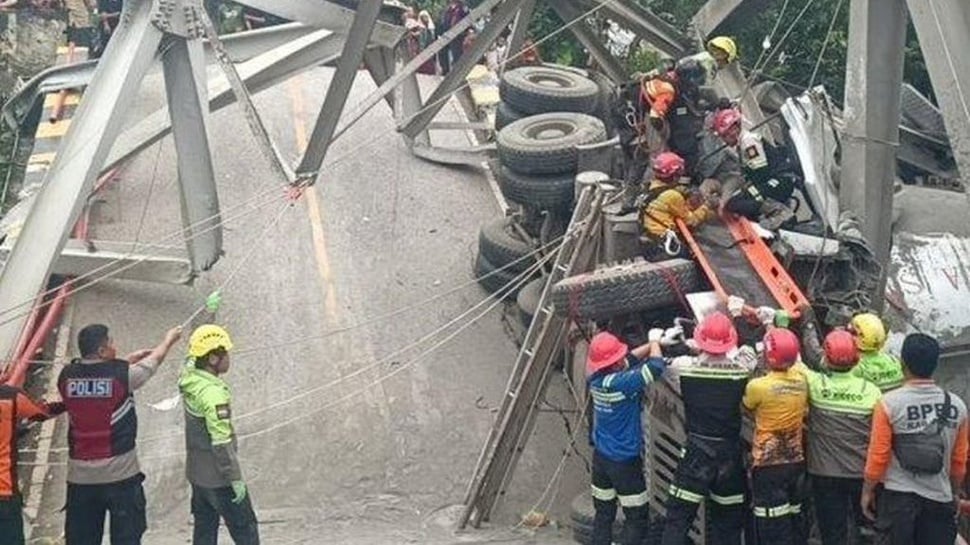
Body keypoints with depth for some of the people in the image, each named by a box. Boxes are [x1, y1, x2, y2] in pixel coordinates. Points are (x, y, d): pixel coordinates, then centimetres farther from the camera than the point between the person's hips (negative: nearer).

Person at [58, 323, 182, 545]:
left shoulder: (67, 376, -3)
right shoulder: (122, 374, -13)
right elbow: (154, 360, 7)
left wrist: (126, 362, 25)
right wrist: (170, 338, 26)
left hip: (80, 474, 4)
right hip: (120, 471, -4)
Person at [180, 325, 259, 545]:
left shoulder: (189, 377, -2)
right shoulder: (213, 394, -26)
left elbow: (194, 353, 20)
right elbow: (221, 443, -26)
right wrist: (236, 479, -19)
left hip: (197, 473, 9)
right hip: (218, 477, -9)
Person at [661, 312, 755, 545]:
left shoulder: (685, 367, -12)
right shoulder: (741, 368, -9)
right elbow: (749, 351, 14)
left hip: (696, 452, -2)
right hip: (730, 454, 2)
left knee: (678, 518, 1)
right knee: (728, 521, 15)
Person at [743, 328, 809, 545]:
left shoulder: (758, 386, -17)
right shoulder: (801, 381, -4)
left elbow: (747, 409, -2)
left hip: (768, 464, -5)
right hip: (796, 461, 6)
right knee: (794, 522, 17)